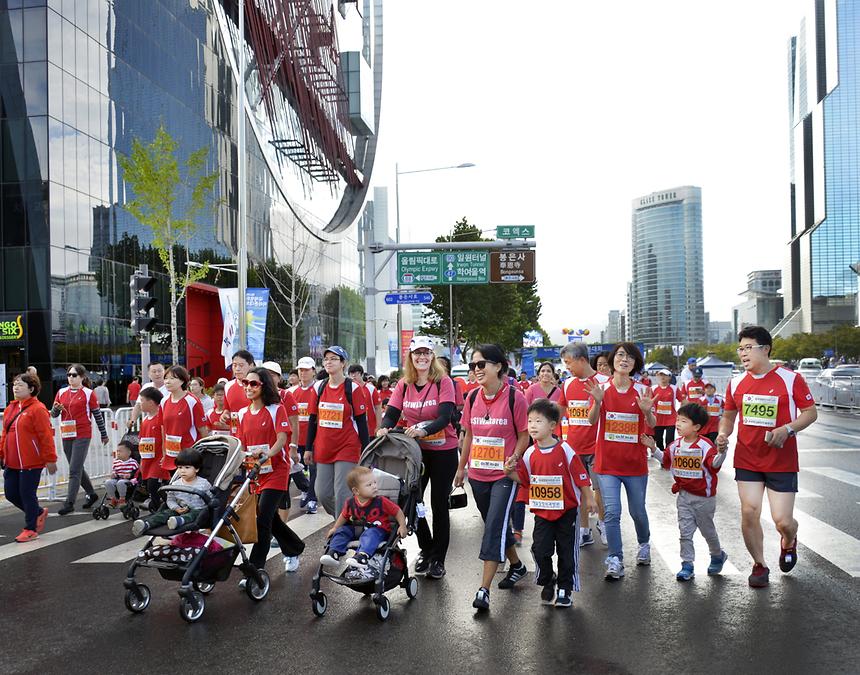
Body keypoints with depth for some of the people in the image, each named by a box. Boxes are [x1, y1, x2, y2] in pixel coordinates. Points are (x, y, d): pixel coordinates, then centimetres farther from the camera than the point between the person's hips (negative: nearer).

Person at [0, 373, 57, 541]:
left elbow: (46, 436, -14)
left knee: (27, 494, 0)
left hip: (31, 463, -8)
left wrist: (50, 459, -14)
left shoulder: (38, 409, -12)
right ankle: (39, 512, 33)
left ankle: (30, 529, 16)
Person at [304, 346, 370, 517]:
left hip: (347, 448, -5)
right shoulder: (319, 387, 8)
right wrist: (308, 448, 10)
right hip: (323, 450, 5)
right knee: (322, 494, 8)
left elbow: (361, 421, -4)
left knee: (342, 494, -7)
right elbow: (312, 419, 12)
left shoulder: (353, 388, -6)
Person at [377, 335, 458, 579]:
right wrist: (384, 428, -27)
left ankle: (438, 558, 18)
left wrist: (423, 430, -38)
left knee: (439, 504, 4)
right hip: (415, 451, 4)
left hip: (443, 452, -4)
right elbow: (392, 414, -4)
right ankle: (426, 548, 27)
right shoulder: (404, 385, 2)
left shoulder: (444, 382, -10)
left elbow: (445, 417, -20)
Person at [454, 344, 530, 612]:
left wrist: (514, 459, -20)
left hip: (504, 474, -5)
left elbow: (524, 436, -5)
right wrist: (461, 467, 15)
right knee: (497, 525, 17)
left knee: (494, 527, -11)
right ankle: (516, 565, 40)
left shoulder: (514, 397, -11)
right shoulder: (472, 398, 3)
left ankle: (484, 589, -9)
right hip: (478, 474, 6)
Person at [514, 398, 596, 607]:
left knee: (567, 551, 7)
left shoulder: (564, 450, -12)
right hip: (542, 512, 2)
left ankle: (565, 589, 23)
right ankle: (547, 582, 22)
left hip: (566, 511, -2)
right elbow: (523, 480, 5)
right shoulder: (530, 453, -2)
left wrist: (589, 499, -2)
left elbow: (581, 477, -5)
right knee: (540, 550, -4)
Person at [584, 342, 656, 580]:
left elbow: (652, 424, -2)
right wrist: (597, 402, -28)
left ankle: (644, 544, 41)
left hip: (635, 461, 1)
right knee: (611, 512, -8)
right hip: (607, 461, -1)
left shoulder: (641, 390, -1)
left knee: (638, 511, 13)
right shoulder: (602, 388, -2)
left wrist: (647, 411, -24)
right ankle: (615, 561, 2)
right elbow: (592, 420, -9)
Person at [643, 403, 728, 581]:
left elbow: (715, 464, -26)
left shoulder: (705, 445, -18)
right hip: (684, 495, 4)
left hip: (704, 496, -4)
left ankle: (717, 555, 40)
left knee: (707, 529, 14)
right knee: (685, 531, 4)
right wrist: (653, 448, 5)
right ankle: (687, 564, 12)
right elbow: (665, 460, 15)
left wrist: (722, 451, -42)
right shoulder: (676, 445, 1)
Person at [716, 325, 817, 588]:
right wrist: (722, 434, -4)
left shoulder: (790, 379, -8)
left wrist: (787, 429, -19)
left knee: (783, 521, -3)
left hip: (782, 461, -3)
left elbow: (811, 412, -3)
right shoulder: (737, 383, 3)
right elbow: (729, 415, 16)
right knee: (749, 512, -3)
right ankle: (759, 565, 19)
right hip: (747, 460, 3)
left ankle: (789, 542, 35)